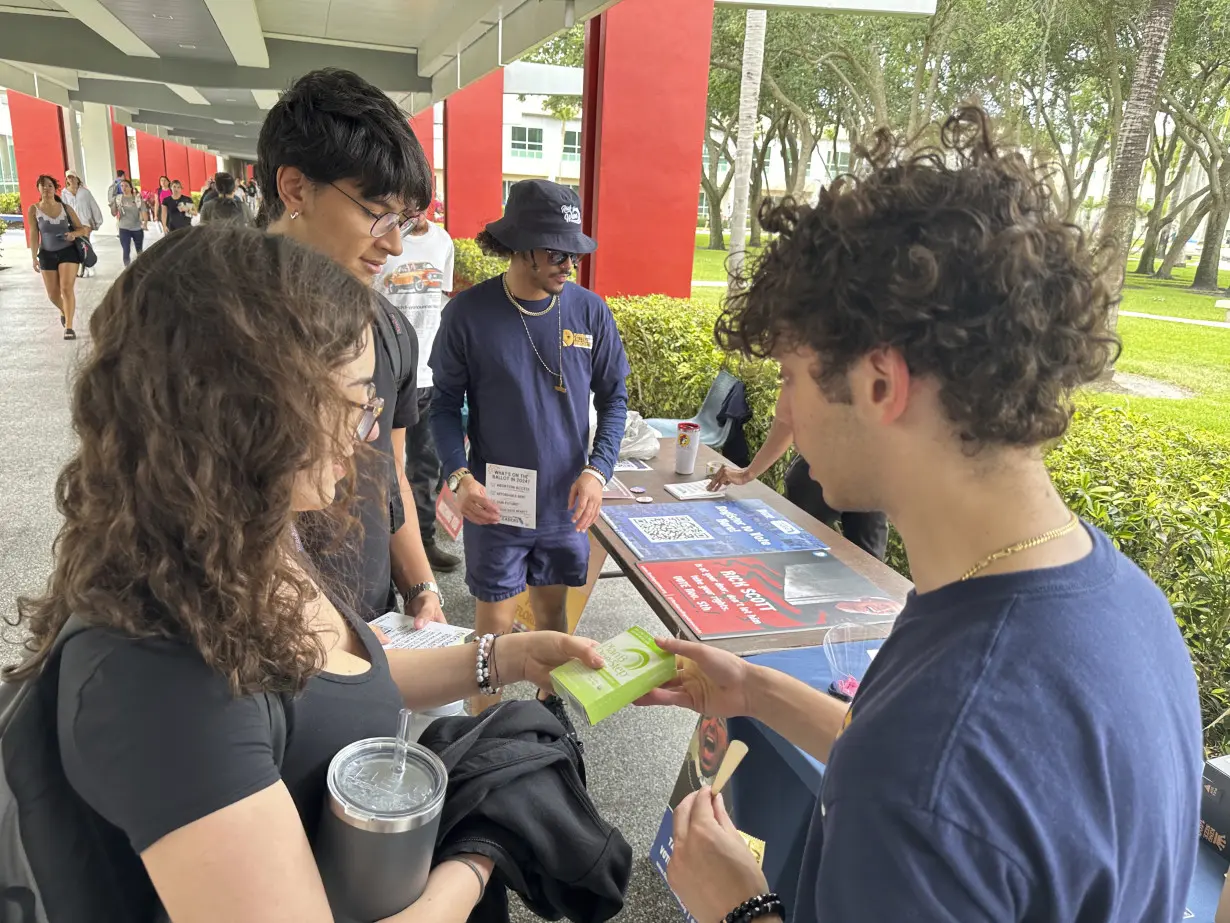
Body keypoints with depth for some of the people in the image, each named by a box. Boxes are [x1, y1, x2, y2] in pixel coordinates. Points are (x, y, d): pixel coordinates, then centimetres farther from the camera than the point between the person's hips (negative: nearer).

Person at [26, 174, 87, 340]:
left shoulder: (66, 208, -3)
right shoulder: (34, 210, -5)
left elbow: (82, 228, 3)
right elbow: (33, 235, -4)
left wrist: (74, 234, -20)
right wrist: (34, 258, -6)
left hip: (68, 251, -1)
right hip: (47, 254, 1)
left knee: (67, 288, -13)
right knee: (53, 293, 7)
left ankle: (69, 327, -10)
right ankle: (64, 312, 42)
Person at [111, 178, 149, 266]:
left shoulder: (137, 198, -4)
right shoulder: (117, 199, -1)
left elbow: (144, 211, -10)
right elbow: (114, 214, 3)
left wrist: (145, 223, -27)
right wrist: (112, 205, -18)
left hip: (137, 228, 0)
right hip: (124, 229, 0)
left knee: (140, 251, 16)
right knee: (126, 251, -7)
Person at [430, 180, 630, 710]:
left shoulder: (589, 311, -6)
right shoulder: (469, 312, -12)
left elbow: (614, 396, 2)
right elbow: (445, 402, -4)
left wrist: (598, 470, -11)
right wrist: (459, 476, -18)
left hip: (567, 501, 2)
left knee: (553, 608, 18)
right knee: (495, 621, 8)